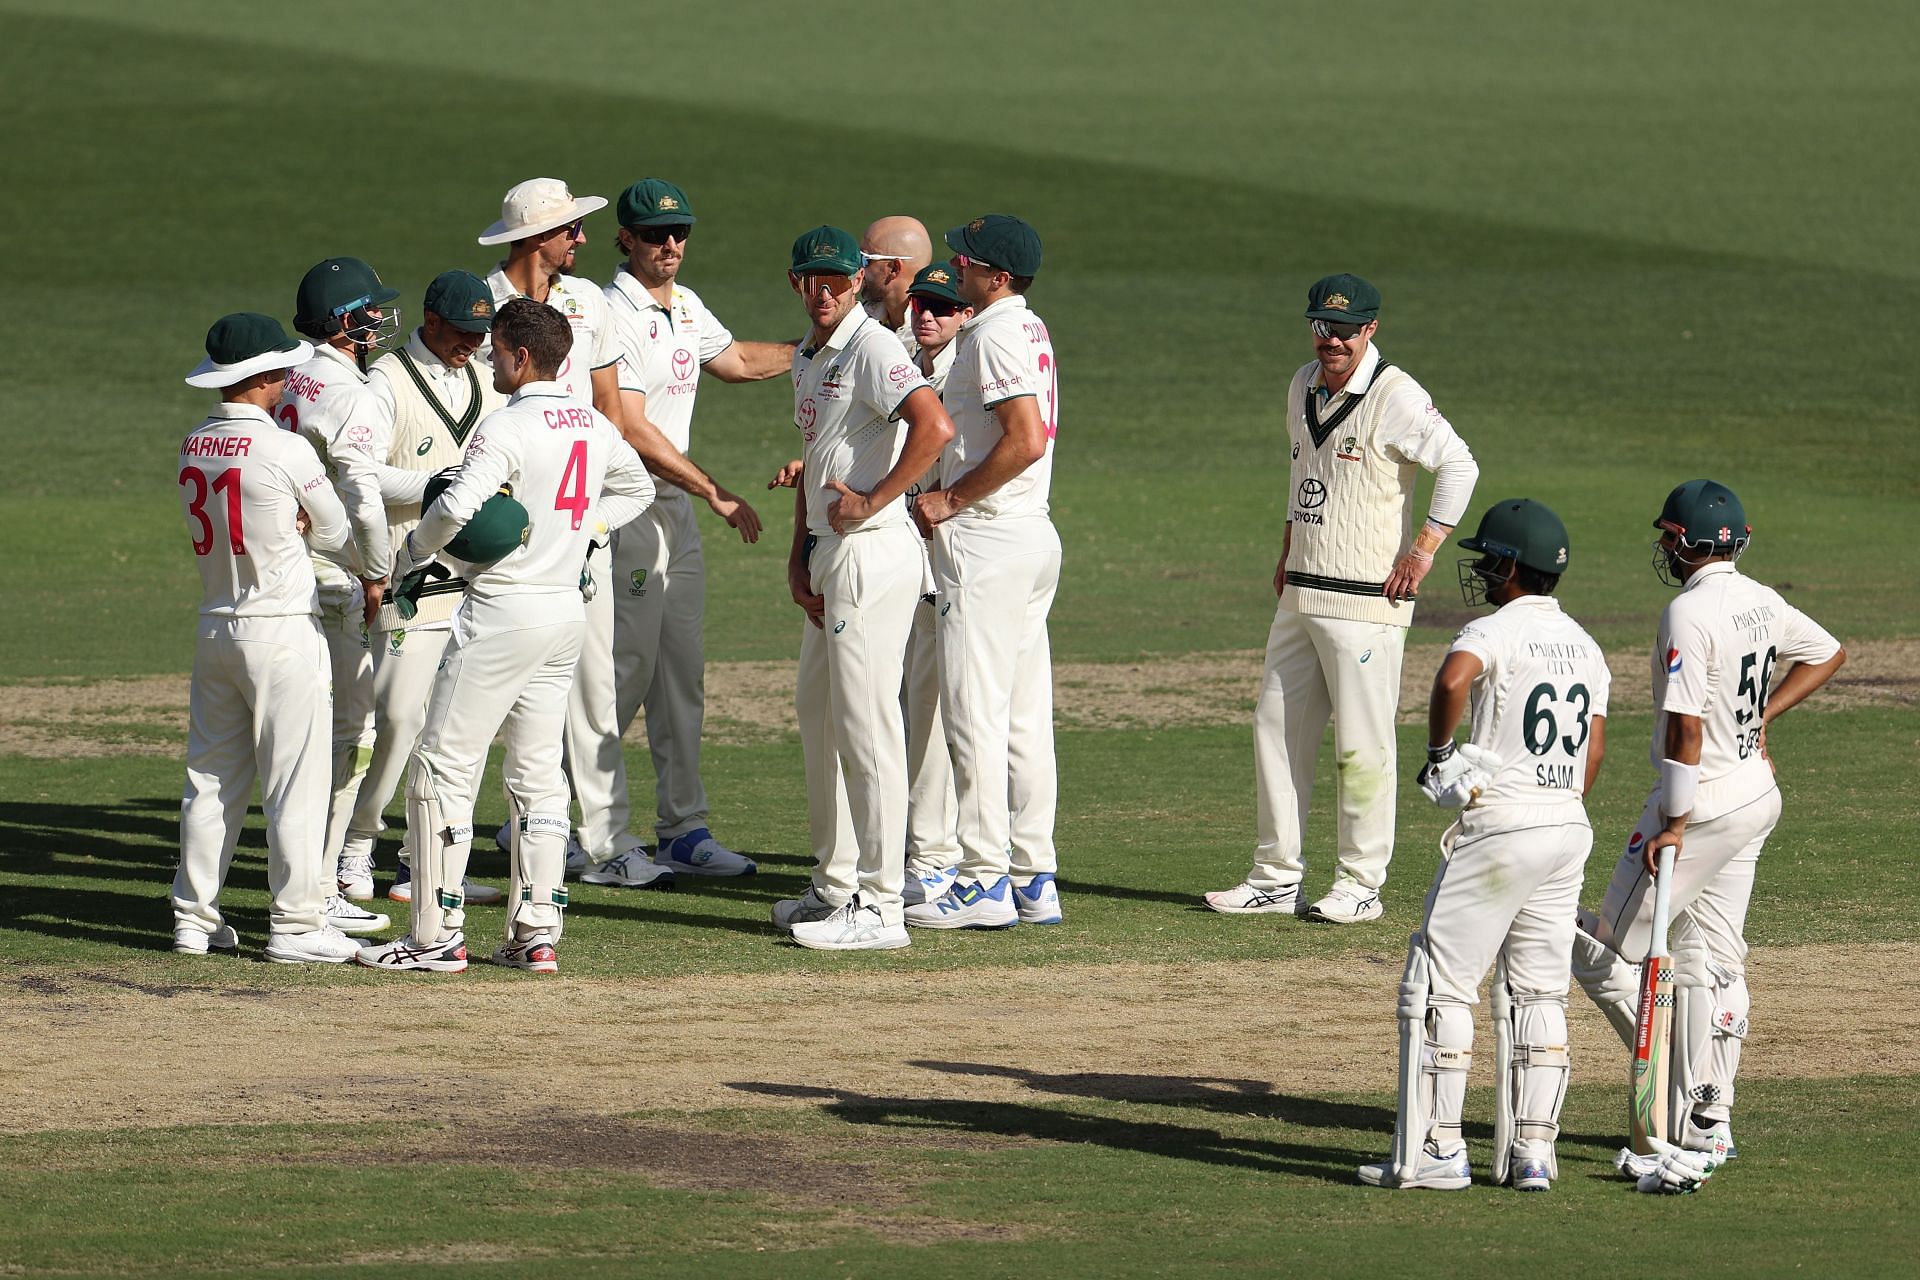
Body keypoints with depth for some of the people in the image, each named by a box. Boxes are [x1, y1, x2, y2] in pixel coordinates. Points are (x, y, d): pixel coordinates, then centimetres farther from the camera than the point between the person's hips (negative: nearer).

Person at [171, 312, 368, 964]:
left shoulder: (192, 447, 5)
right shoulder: (285, 450, -15)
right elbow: (335, 531, -3)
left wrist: (289, 527, 1)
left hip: (214, 628, 7)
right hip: (283, 628, -7)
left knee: (211, 776, 13)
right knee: (296, 778, -1)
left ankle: (195, 916, 16)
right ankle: (295, 923, -1)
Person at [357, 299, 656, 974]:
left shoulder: (509, 427, -16)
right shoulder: (595, 426, 8)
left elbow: (455, 507, -27)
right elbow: (637, 488, 27)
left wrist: (407, 557, -11)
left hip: (503, 612, -8)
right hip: (566, 609, 8)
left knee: (443, 768, -2)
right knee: (537, 773, 13)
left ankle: (437, 935, -4)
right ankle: (536, 932, 10)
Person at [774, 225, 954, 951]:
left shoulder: (873, 347, -13)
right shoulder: (808, 359, 17)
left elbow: (934, 428, -28)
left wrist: (872, 501, -20)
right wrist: (798, 558, 16)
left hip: (871, 552, -11)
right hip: (829, 558, 11)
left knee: (866, 727, -10)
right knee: (818, 719, 17)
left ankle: (879, 909, -8)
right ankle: (836, 887, 27)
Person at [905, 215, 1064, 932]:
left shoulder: (995, 336, -14)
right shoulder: (1030, 330, 16)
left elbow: (1027, 440, -24)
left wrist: (949, 500, -16)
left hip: (987, 541, -10)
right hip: (1033, 534, 10)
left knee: (974, 713, -7)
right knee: (1025, 719, 10)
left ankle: (985, 881, -8)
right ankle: (1034, 879, 12)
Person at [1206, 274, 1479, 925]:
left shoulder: (1394, 396, -12)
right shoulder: (1305, 387, 12)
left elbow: (1458, 464, -17)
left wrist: (1423, 550, -18)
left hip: (1365, 602, -8)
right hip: (1301, 596, 8)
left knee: (1362, 742, -4)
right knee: (1277, 729, 8)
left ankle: (1361, 883, 2)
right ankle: (1277, 878, 13)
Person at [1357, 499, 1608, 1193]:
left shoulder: (1497, 631, -11)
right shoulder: (1585, 646, 13)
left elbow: (1453, 678, -32)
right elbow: (1594, 751, 15)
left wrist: (1437, 750, -16)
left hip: (1499, 825, -8)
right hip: (1568, 827, 8)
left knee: (1439, 985, -2)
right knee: (1537, 994, 11)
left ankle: (1434, 1150, -5)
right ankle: (1531, 1152, 9)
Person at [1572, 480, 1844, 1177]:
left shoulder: (1690, 613, -20)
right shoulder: (1762, 603, 5)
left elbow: (1686, 727, -23)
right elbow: (1829, 654, 22)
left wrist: (1674, 825, -20)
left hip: (1704, 801, -9)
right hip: (1757, 797, 9)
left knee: (1605, 950, 1)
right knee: (1713, 958, 14)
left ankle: (1683, 1089, -5)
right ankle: (1707, 1123, 16)